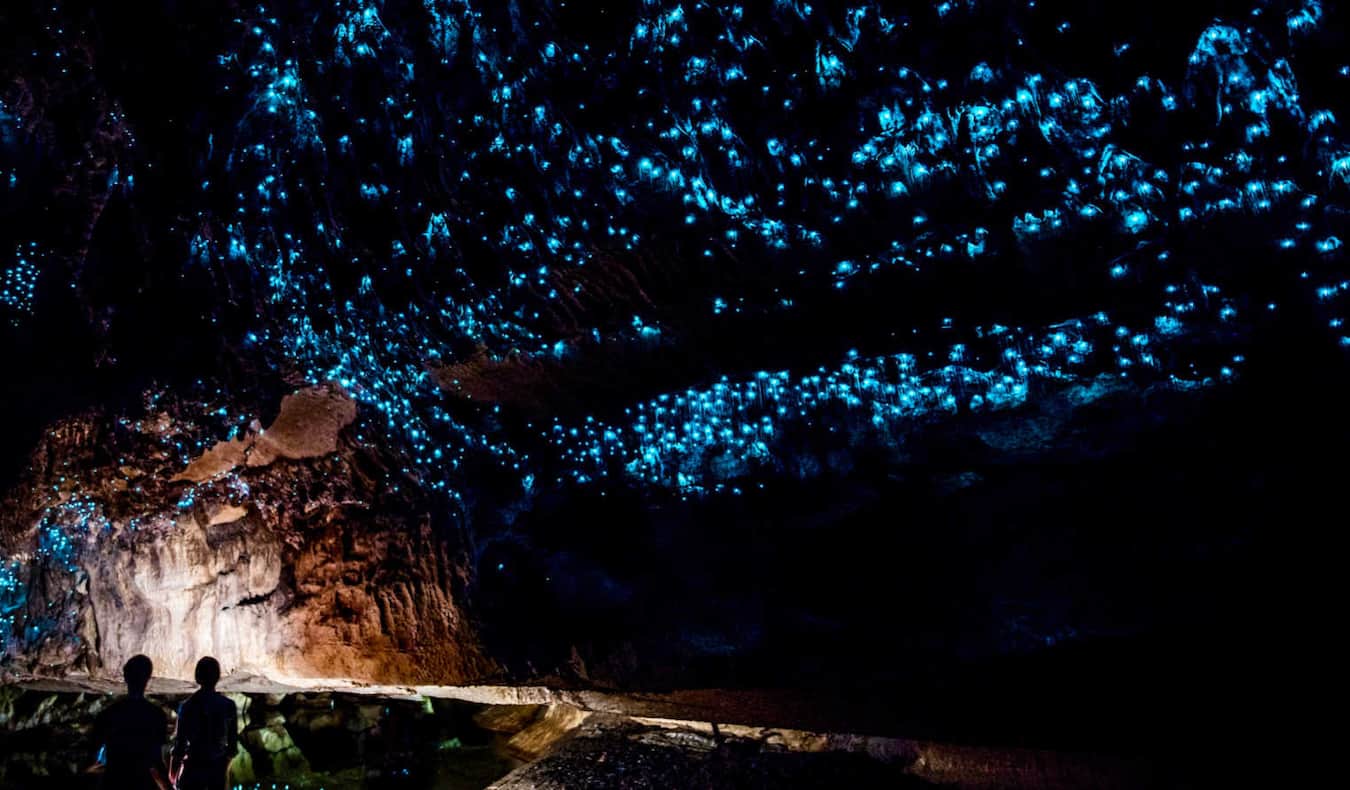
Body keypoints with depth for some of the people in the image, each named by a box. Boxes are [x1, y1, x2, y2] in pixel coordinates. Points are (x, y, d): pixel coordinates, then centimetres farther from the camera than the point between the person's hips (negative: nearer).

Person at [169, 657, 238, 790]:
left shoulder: (188, 706, -9)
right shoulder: (228, 705, -2)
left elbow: (180, 740, -7)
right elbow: (233, 740, 2)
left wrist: (173, 772, 5)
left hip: (194, 767, -2)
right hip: (218, 767, 2)